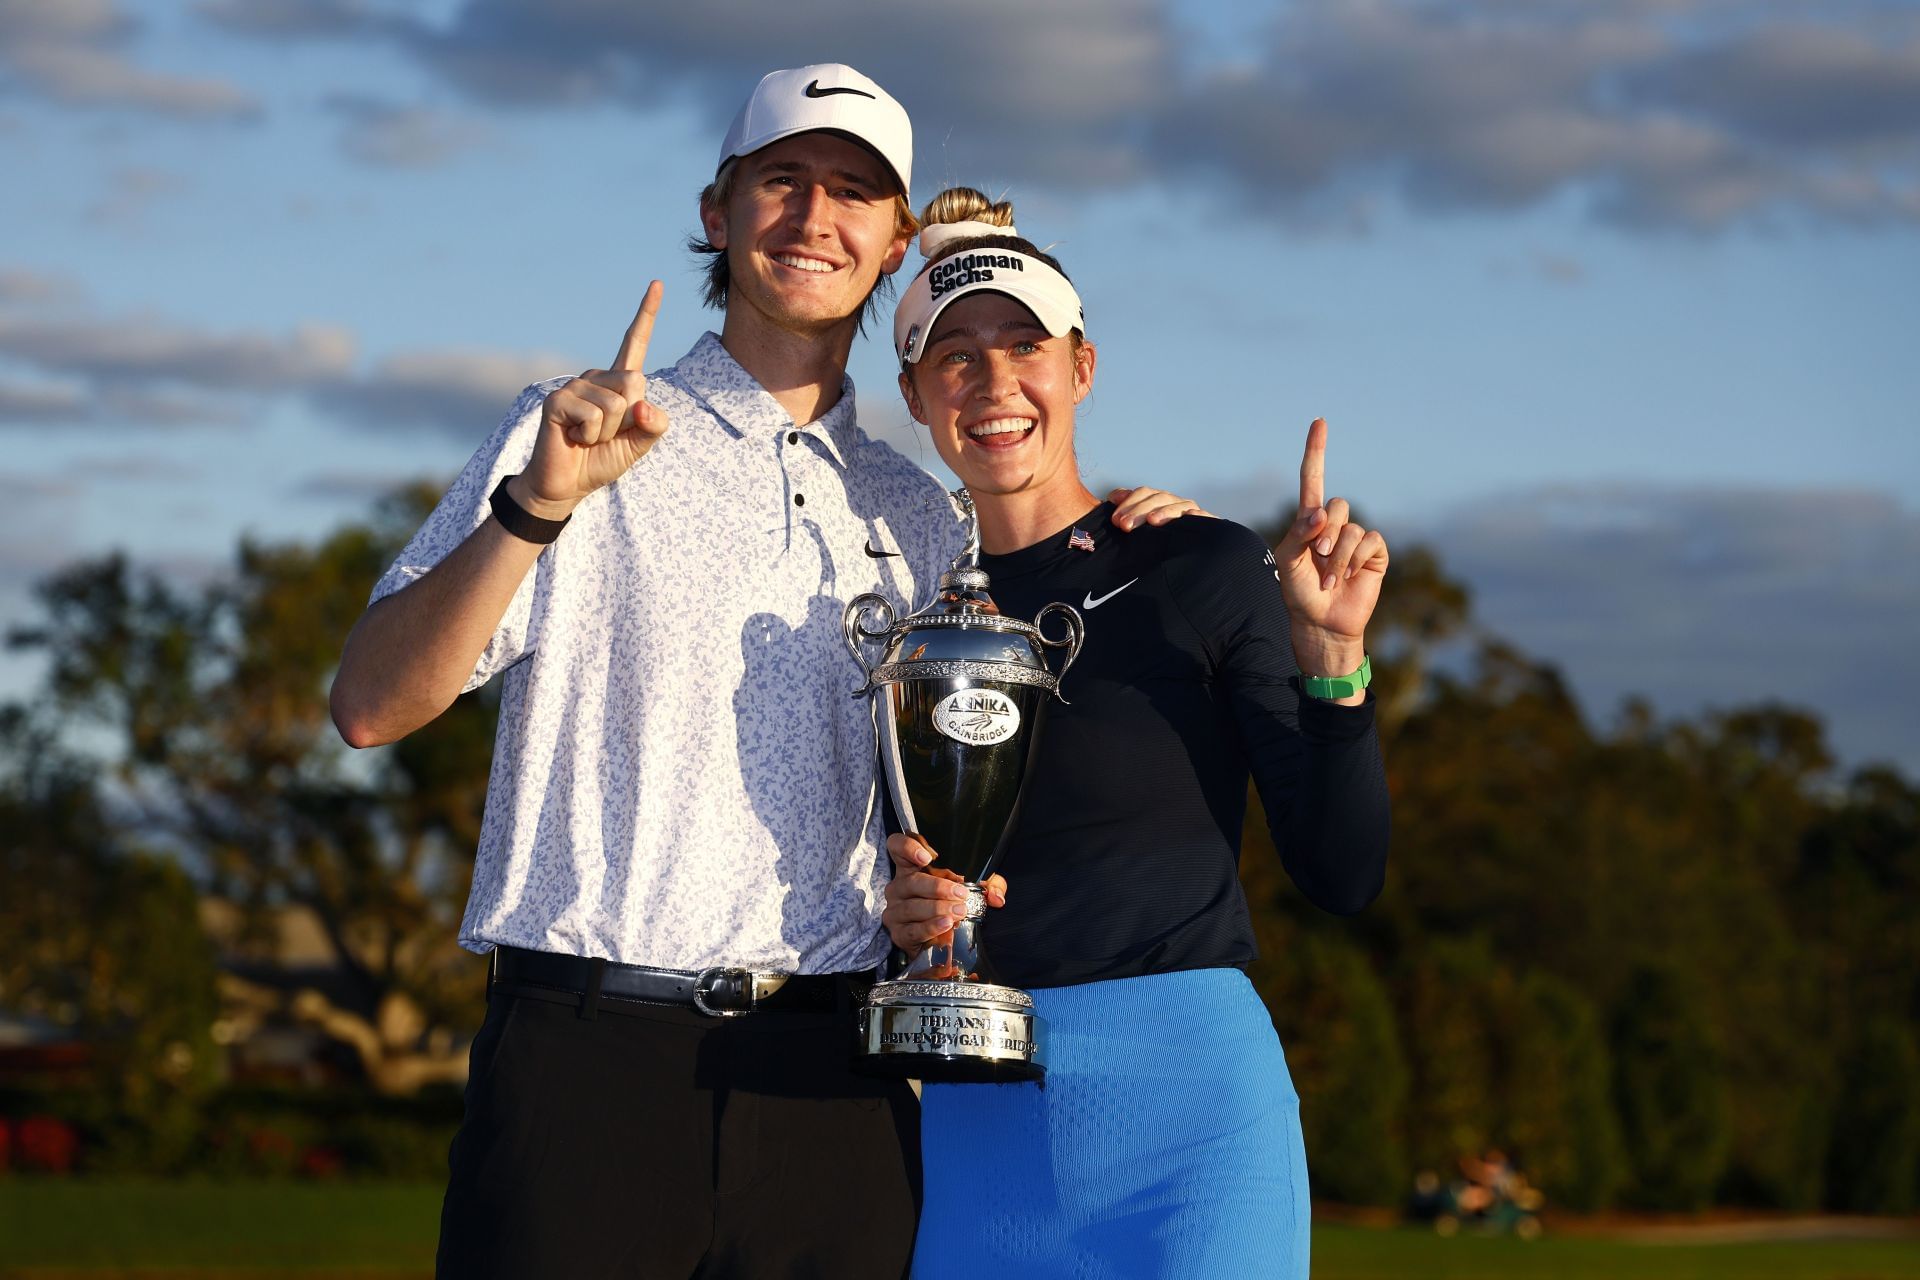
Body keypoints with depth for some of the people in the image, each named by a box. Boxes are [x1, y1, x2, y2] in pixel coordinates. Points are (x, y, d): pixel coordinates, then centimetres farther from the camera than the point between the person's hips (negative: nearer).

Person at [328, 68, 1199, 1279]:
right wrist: (539, 503, -19)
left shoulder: (918, 513, 17)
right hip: (588, 1057, -3)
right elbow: (370, 706, -7)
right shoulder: (577, 439, 5)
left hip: (830, 1087, 3)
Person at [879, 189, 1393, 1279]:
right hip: (972, 1115, 4)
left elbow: (1345, 879, -5)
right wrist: (907, 916, -2)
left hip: (1184, 1096, -4)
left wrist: (1331, 655, -15)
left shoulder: (1205, 568, -1)